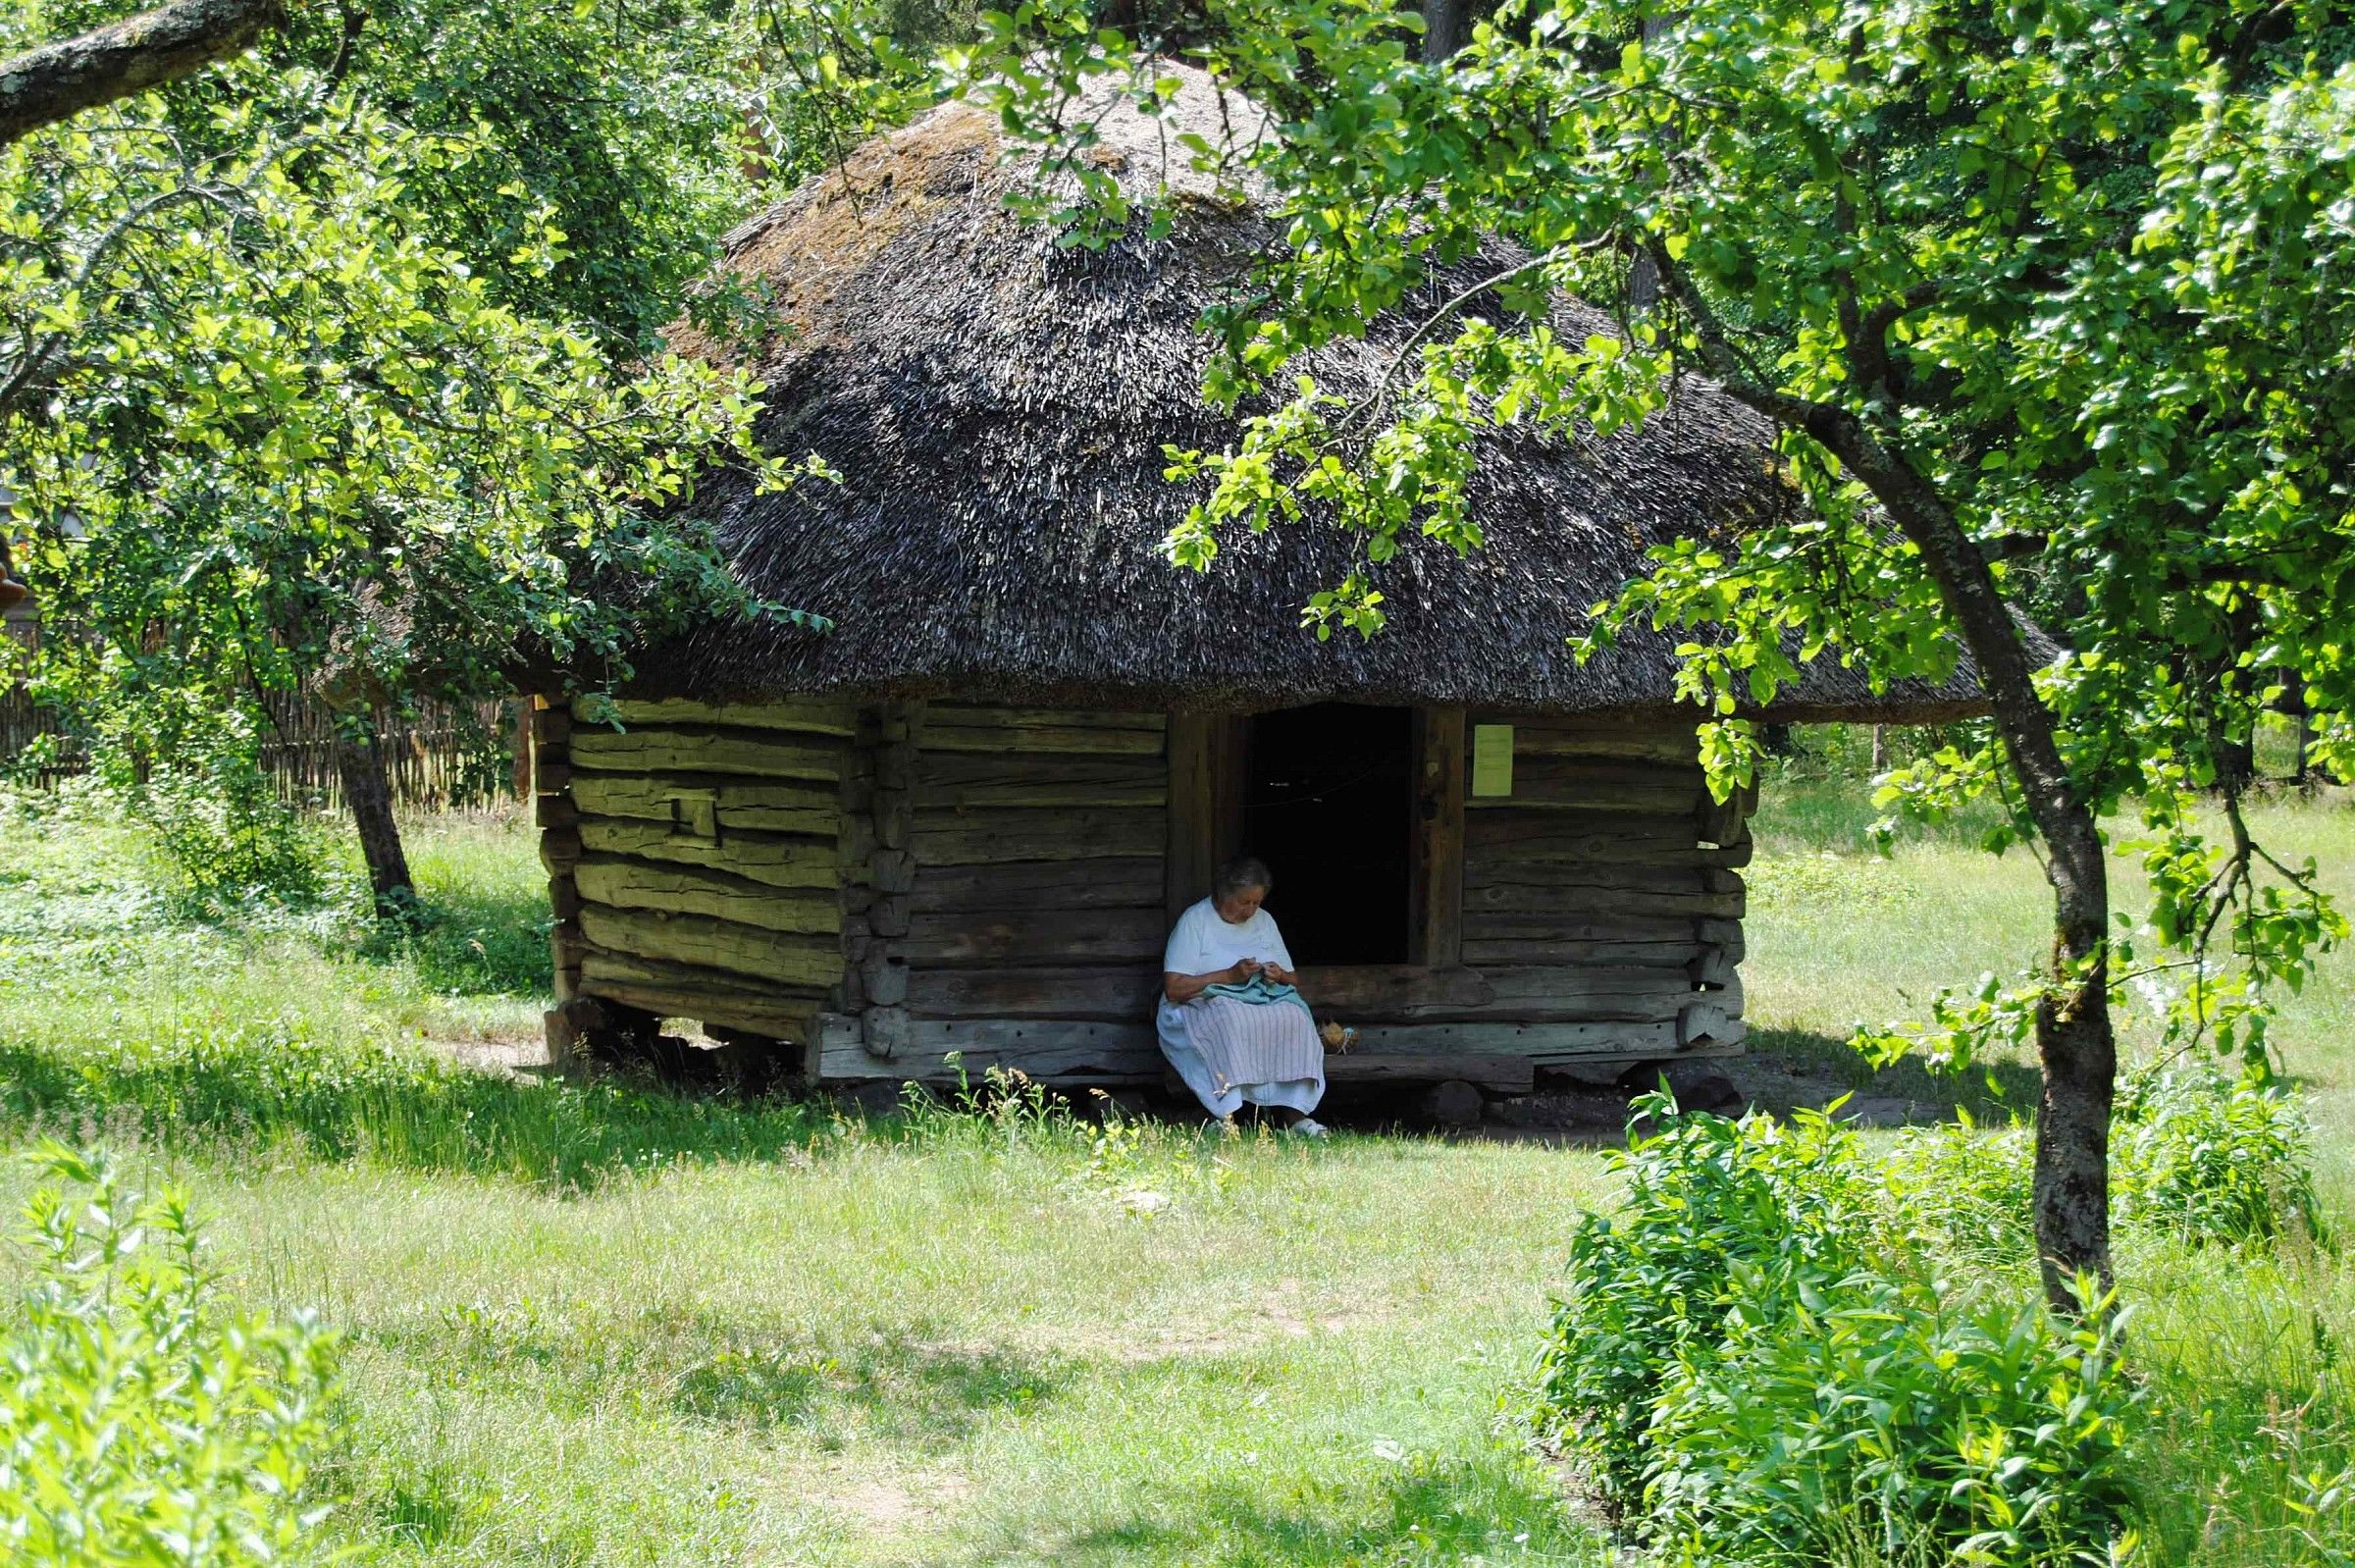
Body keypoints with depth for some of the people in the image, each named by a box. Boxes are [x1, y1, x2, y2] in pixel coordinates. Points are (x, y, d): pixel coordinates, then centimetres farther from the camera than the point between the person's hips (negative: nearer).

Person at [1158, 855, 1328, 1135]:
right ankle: (1223, 1115, -45)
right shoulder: (1195, 920, 0)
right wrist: (1229, 976, -16)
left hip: (1265, 1002, 5)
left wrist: (1281, 976, -5)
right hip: (1202, 1006, -5)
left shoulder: (1264, 921, 18)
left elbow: (1294, 981, 21)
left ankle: (1294, 1114, -36)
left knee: (1293, 1017, -29)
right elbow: (1173, 988, -11)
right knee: (1231, 1021, -40)